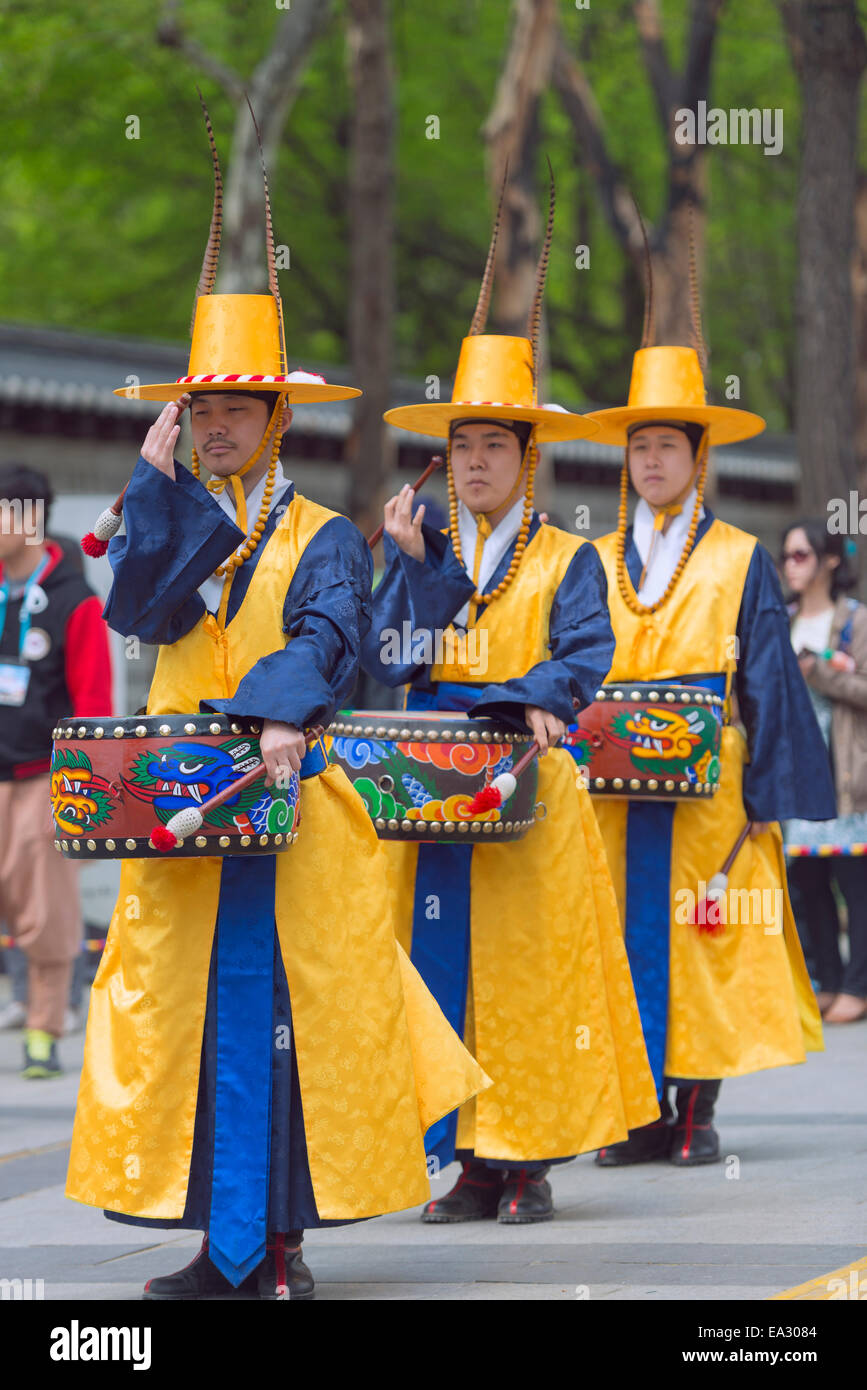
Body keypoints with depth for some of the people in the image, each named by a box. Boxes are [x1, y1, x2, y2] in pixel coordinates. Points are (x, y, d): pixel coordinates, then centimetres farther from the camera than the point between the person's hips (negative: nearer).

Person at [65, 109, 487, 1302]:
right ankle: (225, 1244, 6)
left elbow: (328, 635, -15)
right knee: (188, 1018, 2)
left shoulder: (325, 540, 3)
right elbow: (137, 608, -5)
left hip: (284, 805, -4)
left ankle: (278, 1243, -2)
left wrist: (285, 716, -33)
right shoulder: (172, 521, 14)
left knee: (281, 1019, -5)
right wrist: (159, 480, -9)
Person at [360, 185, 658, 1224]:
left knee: (532, 972, -4)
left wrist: (532, 699, -25)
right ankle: (474, 1162, 4)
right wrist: (417, 561, -11)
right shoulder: (421, 552, 14)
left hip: (528, 792, -3)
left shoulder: (566, 560, 7)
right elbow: (389, 658, 0)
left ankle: (532, 1163, 1)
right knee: (446, 970, 0)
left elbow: (584, 653, -7)